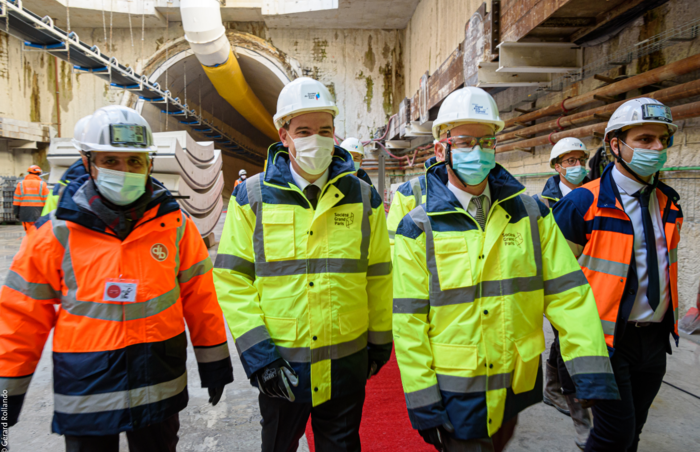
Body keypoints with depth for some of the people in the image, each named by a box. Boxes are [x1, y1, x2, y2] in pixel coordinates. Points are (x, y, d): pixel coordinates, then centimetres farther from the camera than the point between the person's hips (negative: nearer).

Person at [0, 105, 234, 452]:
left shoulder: (176, 226, -6)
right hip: (85, 395, -1)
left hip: (159, 391, 1)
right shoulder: (56, 234, -8)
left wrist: (214, 364, 5)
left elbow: (200, 298, 0)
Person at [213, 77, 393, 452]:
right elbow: (232, 278, -7)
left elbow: (378, 275, 5)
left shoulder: (363, 197, -1)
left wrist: (380, 341, 9)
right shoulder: (252, 198, -6)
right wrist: (255, 351, -11)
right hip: (279, 365, 0)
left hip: (347, 362, 1)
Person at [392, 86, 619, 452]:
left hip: (518, 385, 4)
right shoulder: (419, 229, -12)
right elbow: (409, 322, -11)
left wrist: (592, 374, -11)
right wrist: (423, 403, -11)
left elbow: (567, 293, -4)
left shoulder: (530, 213, -2)